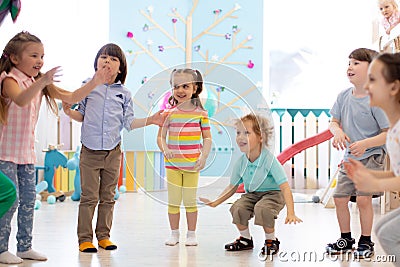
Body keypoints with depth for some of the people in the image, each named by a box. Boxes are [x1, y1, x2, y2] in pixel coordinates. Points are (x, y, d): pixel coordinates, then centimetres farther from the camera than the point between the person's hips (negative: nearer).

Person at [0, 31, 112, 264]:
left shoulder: (40, 84, 10)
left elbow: (71, 97, 6)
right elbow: (21, 99, -36)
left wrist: (94, 83, -7)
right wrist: (42, 81, -51)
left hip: (27, 152, 8)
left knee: (29, 199, 8)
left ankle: (25, 247, 17)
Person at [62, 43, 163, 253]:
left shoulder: (124, 94, 7)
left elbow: (128, 123, 9)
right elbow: (82, 116, 10)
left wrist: (150, 120, -1)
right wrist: (69, 112, -9)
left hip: (113, 152, 2)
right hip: (90, 151, -2)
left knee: (108, 197, 9)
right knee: (89, 196, -2)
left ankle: (103, 235, 18)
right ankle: (85, 238, 4)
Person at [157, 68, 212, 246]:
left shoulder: (200, 113, 0)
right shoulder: (168, 113, 2)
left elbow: (207, 138, 3)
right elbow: (160, 137, 5)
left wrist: (204, 157, -8)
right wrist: (164, 149, -14)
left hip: (192, 164, -1)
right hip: (172, 164, 1)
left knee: (190, 201, 5)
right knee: (173, 200, 6)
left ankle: (191, 234, 15)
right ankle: (174, 234, 17)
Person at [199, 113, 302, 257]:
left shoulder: (269, 160, -24)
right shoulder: (241, 162, -8)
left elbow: (284, 187, -26)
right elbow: (232, 186, 7)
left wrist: (291, 213, -36)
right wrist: (215, 202, -5)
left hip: (272, 194, -5)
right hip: (251, 195, 5)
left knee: (262, 208, -35)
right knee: (237, 208, -23)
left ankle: (271, 240, -7)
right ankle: (245, 239, 6)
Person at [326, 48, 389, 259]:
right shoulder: (344, 96, 1)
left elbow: (390, 133, -16)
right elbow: (334, 121, 9)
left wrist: (365, 144, -27)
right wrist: (337, 131, -15)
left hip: (371, 157, -6)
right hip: (349, 157, 6)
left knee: (363, 198, -14)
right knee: (339, 198, 5)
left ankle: (366, 242, 4)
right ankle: (346, 239, 23)